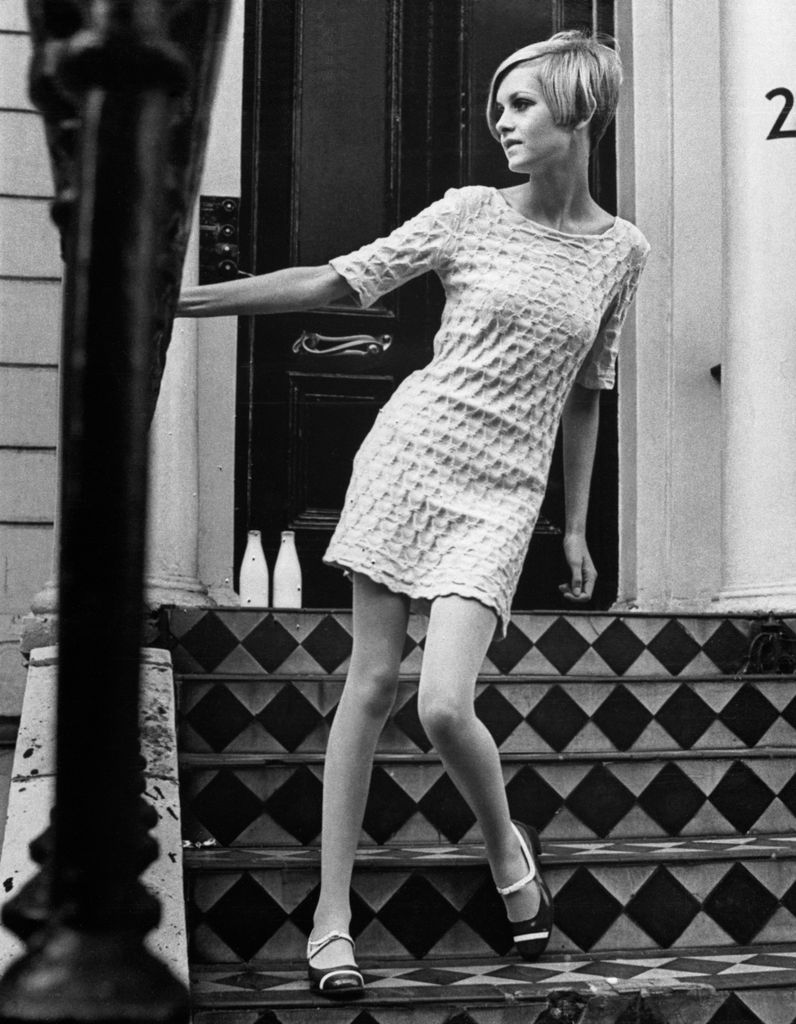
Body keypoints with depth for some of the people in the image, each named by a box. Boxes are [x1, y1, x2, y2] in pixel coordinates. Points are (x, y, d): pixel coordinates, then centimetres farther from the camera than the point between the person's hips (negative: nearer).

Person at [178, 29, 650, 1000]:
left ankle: (506, 844, 18)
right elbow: (330, 281, 3)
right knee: (370, 683, 0)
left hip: (499, 493, 0)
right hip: (409, 455, 1)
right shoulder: (471, 212, 2)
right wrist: (181, 299, -1)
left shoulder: (620, 250, 6)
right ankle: (332, 917, 11)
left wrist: (575, 525, 16)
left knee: (444, 707, -15)